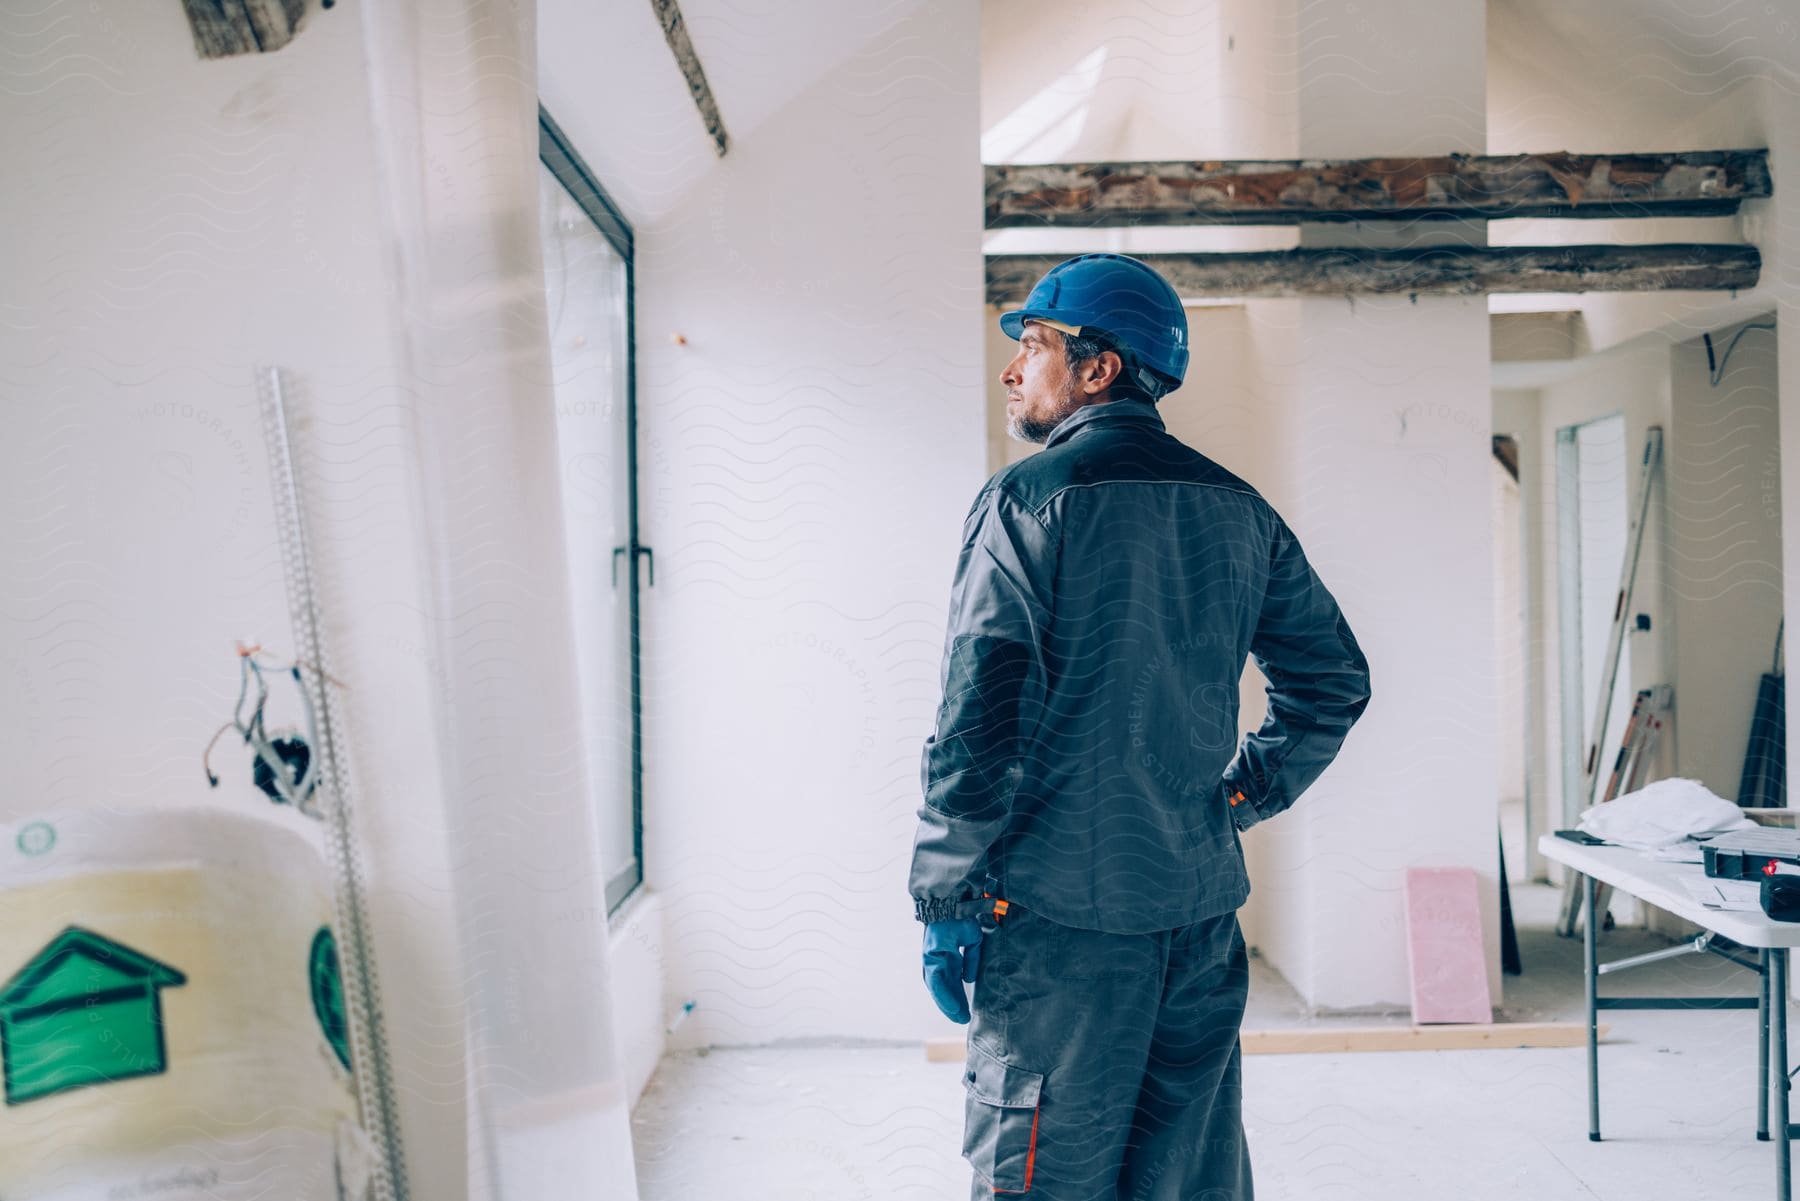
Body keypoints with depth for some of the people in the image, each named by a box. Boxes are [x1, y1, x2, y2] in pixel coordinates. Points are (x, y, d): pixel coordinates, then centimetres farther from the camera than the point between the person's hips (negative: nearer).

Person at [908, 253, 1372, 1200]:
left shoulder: (1028, 499, -10)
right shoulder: (1239, 510, 9)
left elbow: (977, 721, -15)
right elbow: (1334, 677, 16)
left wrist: (943, 903, -9)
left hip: (1060, 908, -6)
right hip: (1202, 903, 6)